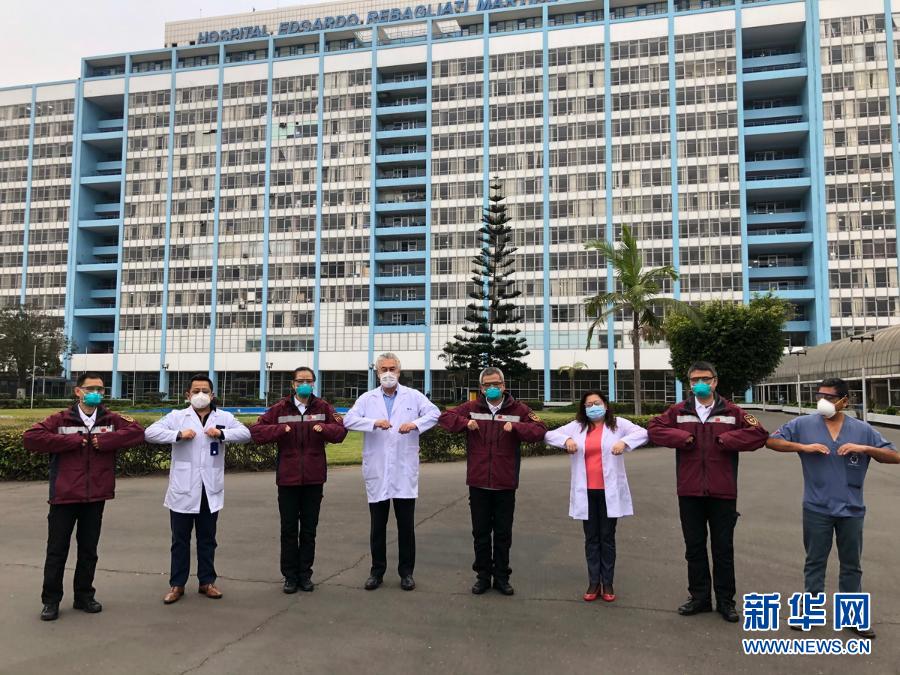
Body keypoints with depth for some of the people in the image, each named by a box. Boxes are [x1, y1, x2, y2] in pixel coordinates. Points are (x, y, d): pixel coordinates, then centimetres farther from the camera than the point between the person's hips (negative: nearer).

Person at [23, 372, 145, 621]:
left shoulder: (112, 420, 3)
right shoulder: (61, 420, -1)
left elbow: (137, 432, -11)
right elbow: (30, 438, -13)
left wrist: (103, 441, -17)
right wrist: (73, 441, -16)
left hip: (95, 497, 2)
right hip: (64, 496, -2)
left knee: (88, 550, 14)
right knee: (57, 550, 8)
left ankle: (84, 596, 29)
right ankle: (51, 600, 22)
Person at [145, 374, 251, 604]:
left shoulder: (224, 417, 5)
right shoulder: (177, 416, 1)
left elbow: (245, 433, -6)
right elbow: (150, 432, -9)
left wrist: (222, 434, -21)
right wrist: (178, 435, -20)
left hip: (210, 490, 1)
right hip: (183, 490, -1)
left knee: (207, 539, 13)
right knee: (180, 540, 10)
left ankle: (207, 581, 25)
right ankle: (177, 584, 21)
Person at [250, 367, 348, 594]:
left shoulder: (323, 407, 2)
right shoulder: (280, 409, 1)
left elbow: (341, 431, -3)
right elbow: (255, 431, -4)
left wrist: (323, 428, -22)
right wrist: (280, 429, -19)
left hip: (314, 478, 1)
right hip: (288, 478, 0)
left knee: (309, 530, 11)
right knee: (289, 530, 8)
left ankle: (305, 574, 23)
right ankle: (290, 576, 19)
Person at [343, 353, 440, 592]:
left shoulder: (413, 396, 5)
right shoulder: (367, 399, 6)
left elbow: (434, 413, -6)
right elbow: (349, 420, -7)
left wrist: (415, 424, -24)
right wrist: (374, 422, -22)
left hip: (404, 471, -1)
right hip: (376, 471, 1)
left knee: (406, 525, 7)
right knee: (377, 525, 10)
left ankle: (406, 571, 21)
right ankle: (377, 571, 24)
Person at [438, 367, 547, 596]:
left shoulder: (518, 409, -1)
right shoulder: (471, 407, 3)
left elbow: (540, 429, -8)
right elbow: (445, 416, 3)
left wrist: (516, 427, -23)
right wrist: (465, 422, -15)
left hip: (505, 484, -1)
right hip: (478, 483, 1)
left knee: (503, 533, 10)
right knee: (481, 532, 11)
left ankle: (501, 577, 24)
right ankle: (483, 575, 25)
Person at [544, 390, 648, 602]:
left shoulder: (618, 424, 0)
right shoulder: (577, 427, 6)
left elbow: (642, 433, -11)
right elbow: (549, 435, 5)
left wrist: (624, 442, -28)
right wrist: (566, 440, -15)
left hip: (610, 491, -2)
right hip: (586, 492, 2)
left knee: (607, 537, 7)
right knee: (591, 538, 10)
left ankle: (608, 583, 17)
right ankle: (594, 583, 18)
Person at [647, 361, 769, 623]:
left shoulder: (731, 412, 2)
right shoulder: (678, 412, 4)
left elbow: (760, 433, -5)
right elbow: (653, 428, -1)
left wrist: (728, 439, -13)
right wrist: (681, 437, -13)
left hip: (723, 492, -1)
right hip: (690, 492, 1)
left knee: (723, 549, 9)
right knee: (694, 547, 12)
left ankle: (725, 600, 23)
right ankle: (699, 597, 26)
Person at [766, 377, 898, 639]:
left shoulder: (862, 429, 1)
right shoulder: (803, 425, -3)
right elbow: (772, 441, -4)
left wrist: (865, 448, -16)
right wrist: (804, 446, -16)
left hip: (851, 509, 1)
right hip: (816, 509, -1)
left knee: (851, 564, 14)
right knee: (815, 561, 10)